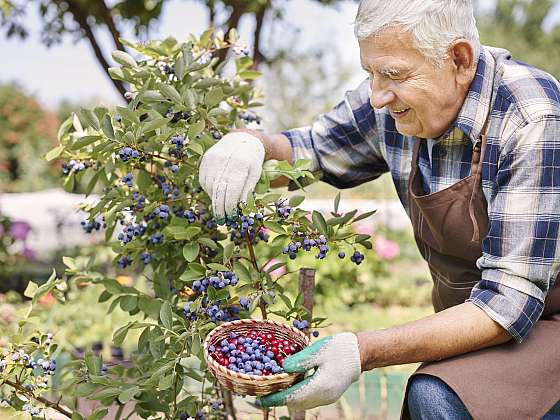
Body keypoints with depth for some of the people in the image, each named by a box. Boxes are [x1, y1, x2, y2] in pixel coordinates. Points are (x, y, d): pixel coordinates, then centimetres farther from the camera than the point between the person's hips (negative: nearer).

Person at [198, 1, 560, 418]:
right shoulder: (394, 100, -8)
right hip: (468, 322, 6)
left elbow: (510, 302, -30)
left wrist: (365, 350, -36)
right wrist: (250, 141, -15)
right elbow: (310, 150, 9)